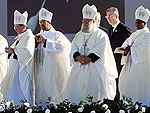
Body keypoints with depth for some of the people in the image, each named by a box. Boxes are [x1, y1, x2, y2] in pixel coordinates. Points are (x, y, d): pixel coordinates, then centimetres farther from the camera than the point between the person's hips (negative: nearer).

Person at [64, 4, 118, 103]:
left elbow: (100, 50, -11)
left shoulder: (100, 34, 1)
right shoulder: (79, 35, 18)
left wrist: (89, 58, -20)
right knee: (76, 90, -1)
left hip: (95, 67, -5)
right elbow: (74, 47, 8)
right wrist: (78, 57, -12)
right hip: (79, 68, 5)